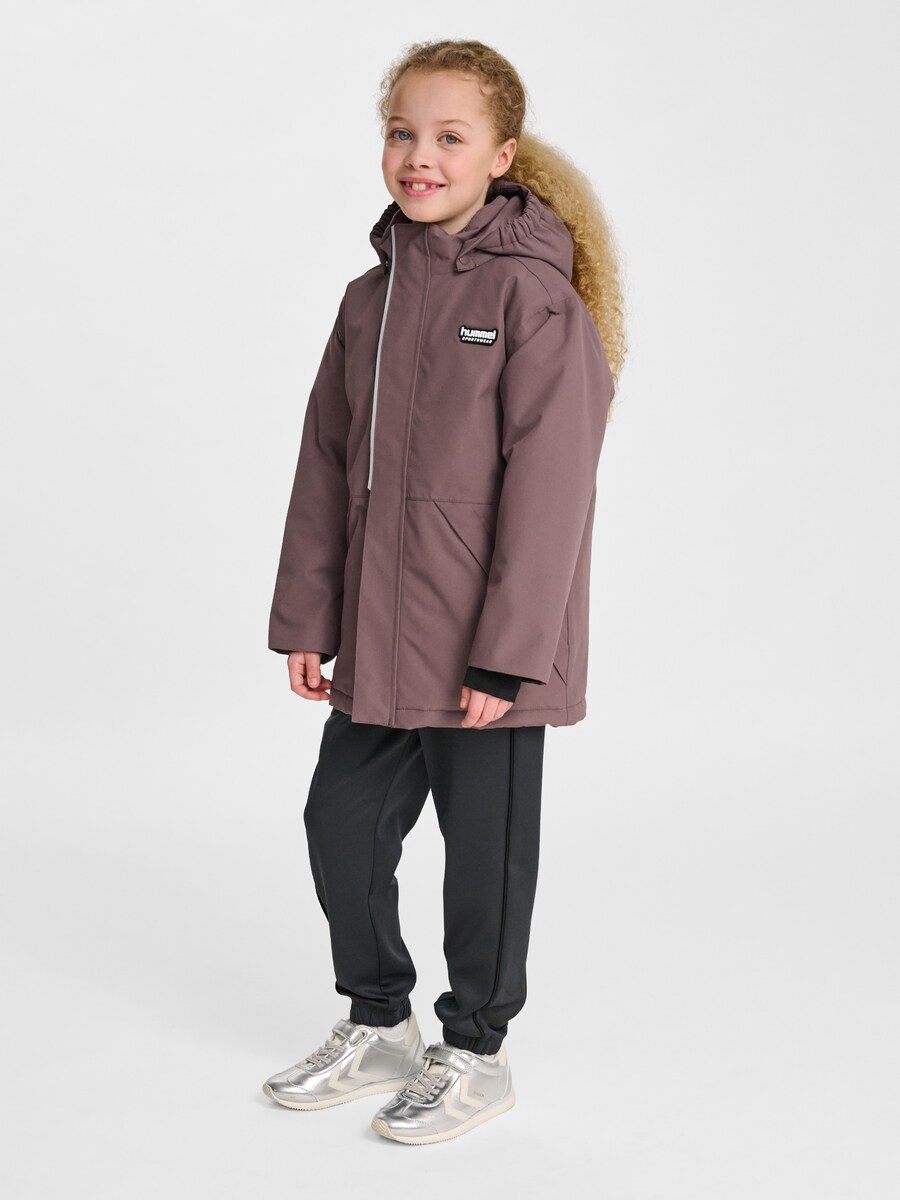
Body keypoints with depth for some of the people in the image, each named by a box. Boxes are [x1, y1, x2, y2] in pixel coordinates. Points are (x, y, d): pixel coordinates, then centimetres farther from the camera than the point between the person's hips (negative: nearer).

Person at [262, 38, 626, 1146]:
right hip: (378, 640, 7)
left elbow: (548, 484, -16)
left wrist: (508, 652, -18)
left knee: (484, 848, 7)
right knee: (342, 817, 13)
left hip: (486, 649, -7)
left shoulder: (534, 292, -12)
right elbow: (326, 465, 12)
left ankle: (474, 1053, 27)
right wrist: (306, 617, 10)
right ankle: (378, 1025, 34)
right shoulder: (372, 296, 10)